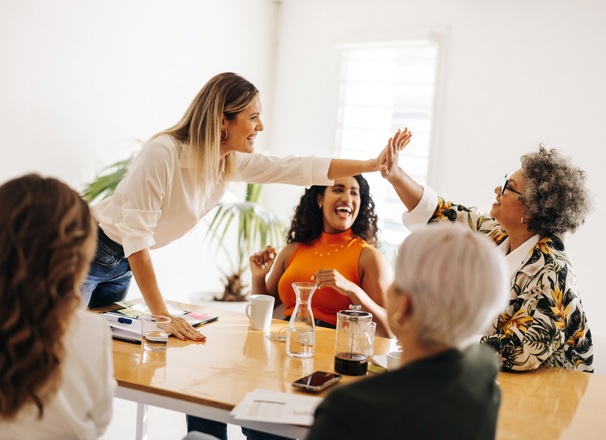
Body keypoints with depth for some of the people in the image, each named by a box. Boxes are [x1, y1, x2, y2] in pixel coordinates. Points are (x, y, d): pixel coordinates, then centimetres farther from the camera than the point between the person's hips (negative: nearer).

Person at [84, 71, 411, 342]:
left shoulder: (233, 163, -8)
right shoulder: (163, 154, -30)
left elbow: (299, 168, -1)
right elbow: (135, 234, -31)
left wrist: (372, 164, -2)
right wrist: (161, 315, -33)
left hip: (124, 266, 7)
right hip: (90, 251, -7)